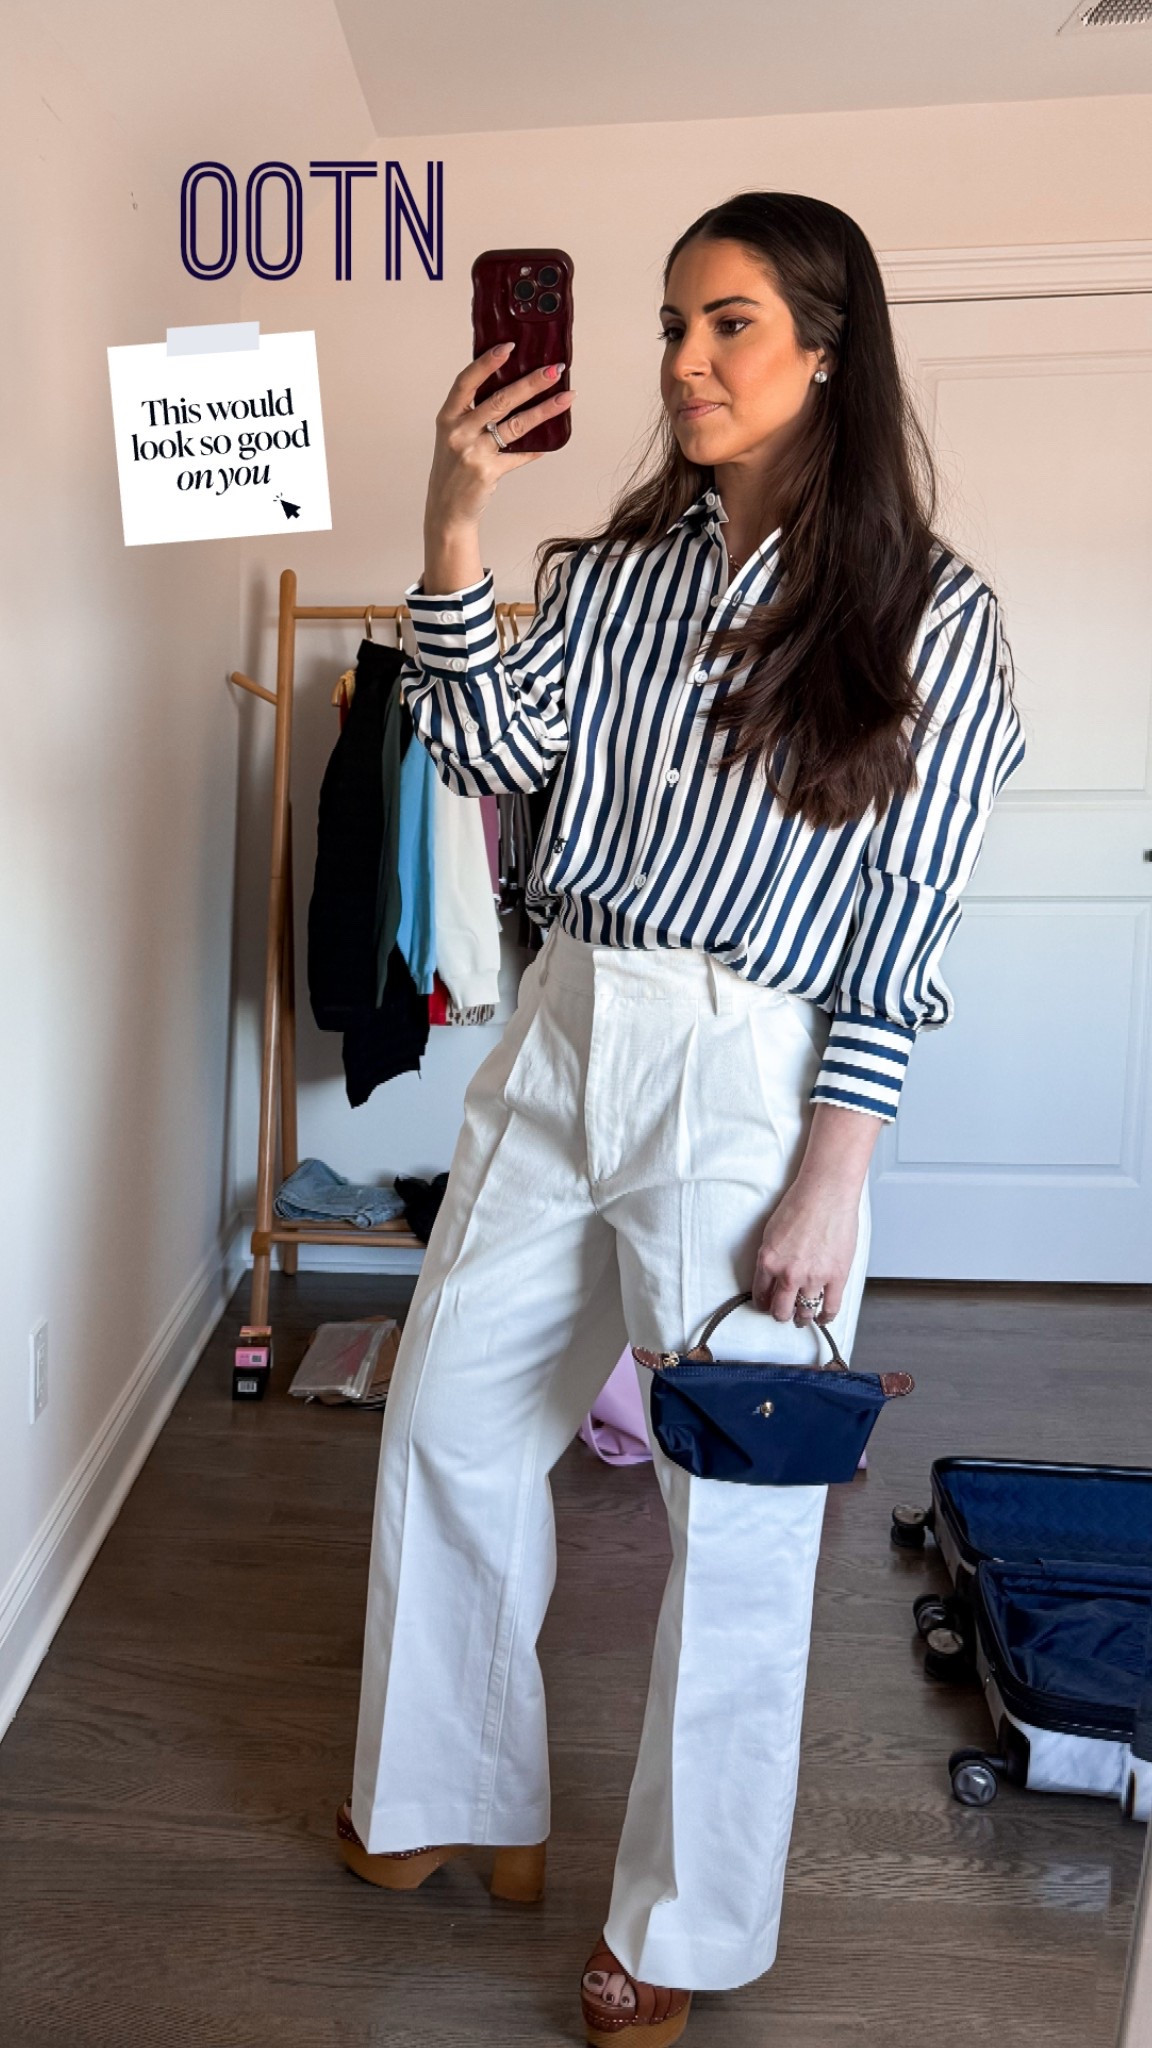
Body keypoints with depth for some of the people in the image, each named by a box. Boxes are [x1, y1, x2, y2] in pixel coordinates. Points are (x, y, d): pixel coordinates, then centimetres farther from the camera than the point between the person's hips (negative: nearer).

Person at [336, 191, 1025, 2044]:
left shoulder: (931, 611, -4)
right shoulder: (612, 565, 10)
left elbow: (906, 924, -8)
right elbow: (489, 751, 0)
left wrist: (826, 1184, -12)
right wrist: (455, 522, -9)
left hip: (756, 1081, -5)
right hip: (560, 1047, 6)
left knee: (735, 1515, 6)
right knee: (446, 1430, 14)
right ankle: (461, 1792, 41)